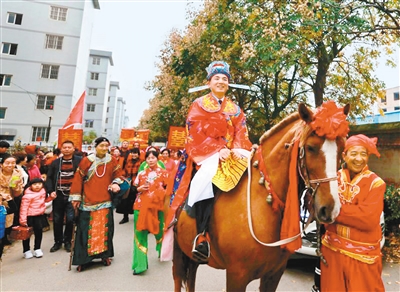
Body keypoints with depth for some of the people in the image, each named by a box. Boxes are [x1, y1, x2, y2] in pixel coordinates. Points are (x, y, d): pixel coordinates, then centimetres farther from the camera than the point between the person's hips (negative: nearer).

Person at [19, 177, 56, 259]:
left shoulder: (43, 191, 1)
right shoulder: (28, 195, -21)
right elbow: (24, 207, -20)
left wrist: (51, 197, 1)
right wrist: (22, 219, -22)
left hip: (39, 215, 6)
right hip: (29, 216, -5)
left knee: (39, 231, 11)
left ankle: (37, 249, 26)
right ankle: (26, 251, 25)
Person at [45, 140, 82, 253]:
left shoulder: (79, 161, -2)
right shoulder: (55, 163, 9)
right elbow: (49, 178, 9)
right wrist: (50, 191, -4)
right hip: (58, 195, 4)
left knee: (70, 219, -4)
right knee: (57, 220, 11)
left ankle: (67, 241, 18)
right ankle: (58, 241, 29)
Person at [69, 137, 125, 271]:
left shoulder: (112, 161, 1)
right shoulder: (86, 161, -6)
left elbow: (119, 174, 12)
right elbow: (78, 179, -3)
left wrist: (115, 183, -8)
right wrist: (76, 197, -2)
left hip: (105, 201, 2)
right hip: (88, 201, -1)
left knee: (104, 228, 7)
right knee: (85, 229, 3)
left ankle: (105, 255, 22)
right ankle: (83, 259, 16)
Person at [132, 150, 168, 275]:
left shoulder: (163, 173, 1)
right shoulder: (141, 173, 9)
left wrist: (162, 192, -19)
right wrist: (139, 189, -7)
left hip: (157, 205, -2)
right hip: (141, 206, 2)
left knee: (159, 230, 11)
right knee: (140, 233, 0)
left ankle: (163, 252, 41)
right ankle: (140, 263, 10)